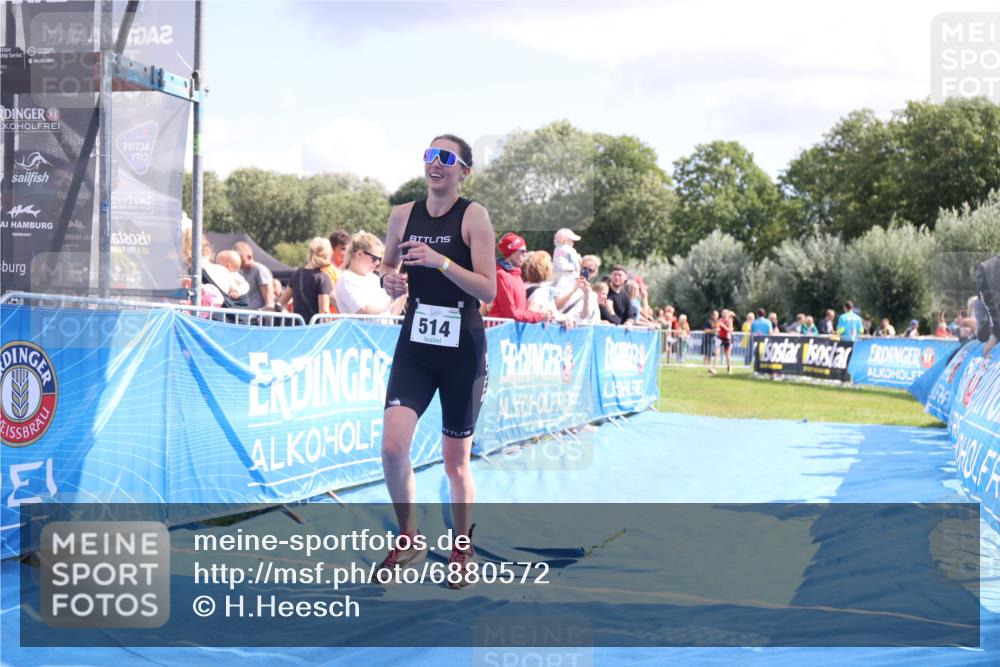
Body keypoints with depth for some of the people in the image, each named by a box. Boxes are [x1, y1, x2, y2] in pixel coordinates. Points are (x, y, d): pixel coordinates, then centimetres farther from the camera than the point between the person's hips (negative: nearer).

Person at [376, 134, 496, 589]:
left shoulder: (473, 216, -7)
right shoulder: (402, 215, 4)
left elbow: (489, 290, -13)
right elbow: (387, 266, 20)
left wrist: (440, 261, -25)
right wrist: (389, 279, -3)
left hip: (463, 350, -3)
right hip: (415, 346, 3)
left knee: (456, 461, 8)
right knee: (392, 446, -15)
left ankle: (462, 551, 28)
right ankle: (408, 539, 7)